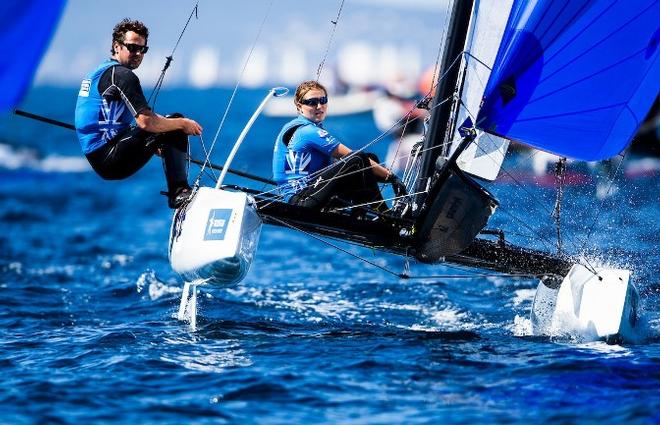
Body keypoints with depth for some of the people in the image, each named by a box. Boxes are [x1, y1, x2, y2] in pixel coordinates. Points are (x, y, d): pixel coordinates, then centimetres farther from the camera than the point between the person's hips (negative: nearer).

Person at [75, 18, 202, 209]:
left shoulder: (99, 71, 18)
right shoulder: (122, 74, -13)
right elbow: (146, 122, -21)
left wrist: (152, 145, 19)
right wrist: (184, 124, -6)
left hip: (97, 159, 10)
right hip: (111, 160, -10)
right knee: (175, 125, -14)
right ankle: (179, 192, -13)